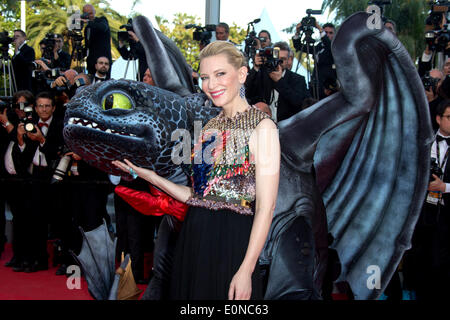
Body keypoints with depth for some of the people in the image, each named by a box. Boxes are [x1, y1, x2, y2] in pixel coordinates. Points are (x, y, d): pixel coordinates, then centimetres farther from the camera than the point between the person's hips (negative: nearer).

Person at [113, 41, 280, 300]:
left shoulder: (261, 127, -9)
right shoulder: (210, 128, 13)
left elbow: (266, 207, -14)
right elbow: (197, 195, 11)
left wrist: (246, 270, -18)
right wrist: (150, 176, 6)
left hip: (232, 241, -6)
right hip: (193, 240, 6)